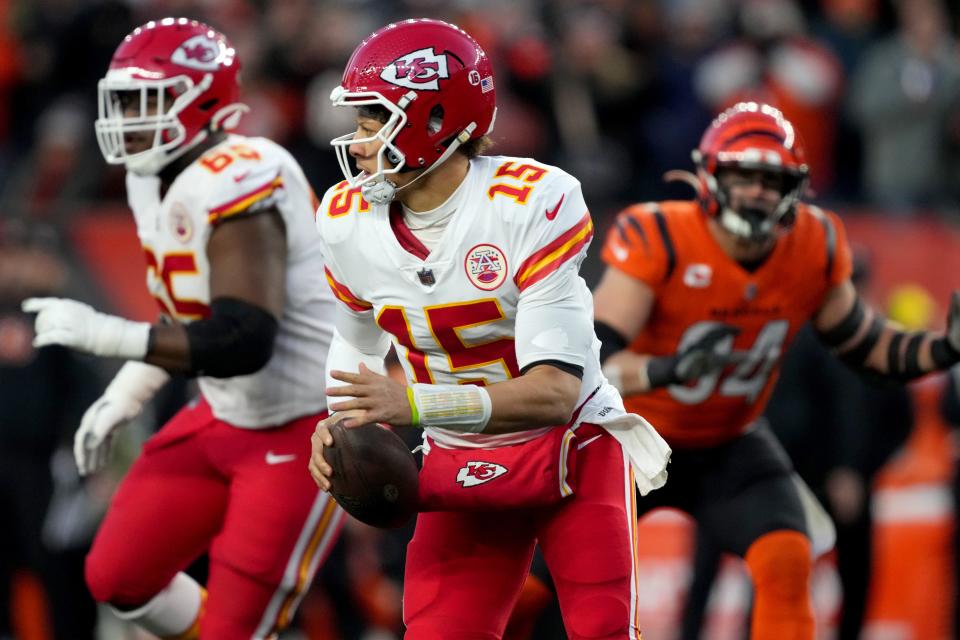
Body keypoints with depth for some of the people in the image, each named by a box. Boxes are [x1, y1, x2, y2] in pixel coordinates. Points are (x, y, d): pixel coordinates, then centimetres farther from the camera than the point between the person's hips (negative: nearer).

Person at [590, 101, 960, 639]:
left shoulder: (815, 248, -14)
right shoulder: (657, 239, -27)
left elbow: (866, 345, 2)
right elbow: (593, 361, -33)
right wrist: (666, 370, -53)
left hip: (731, 445, 2)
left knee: (788, 563, -22)